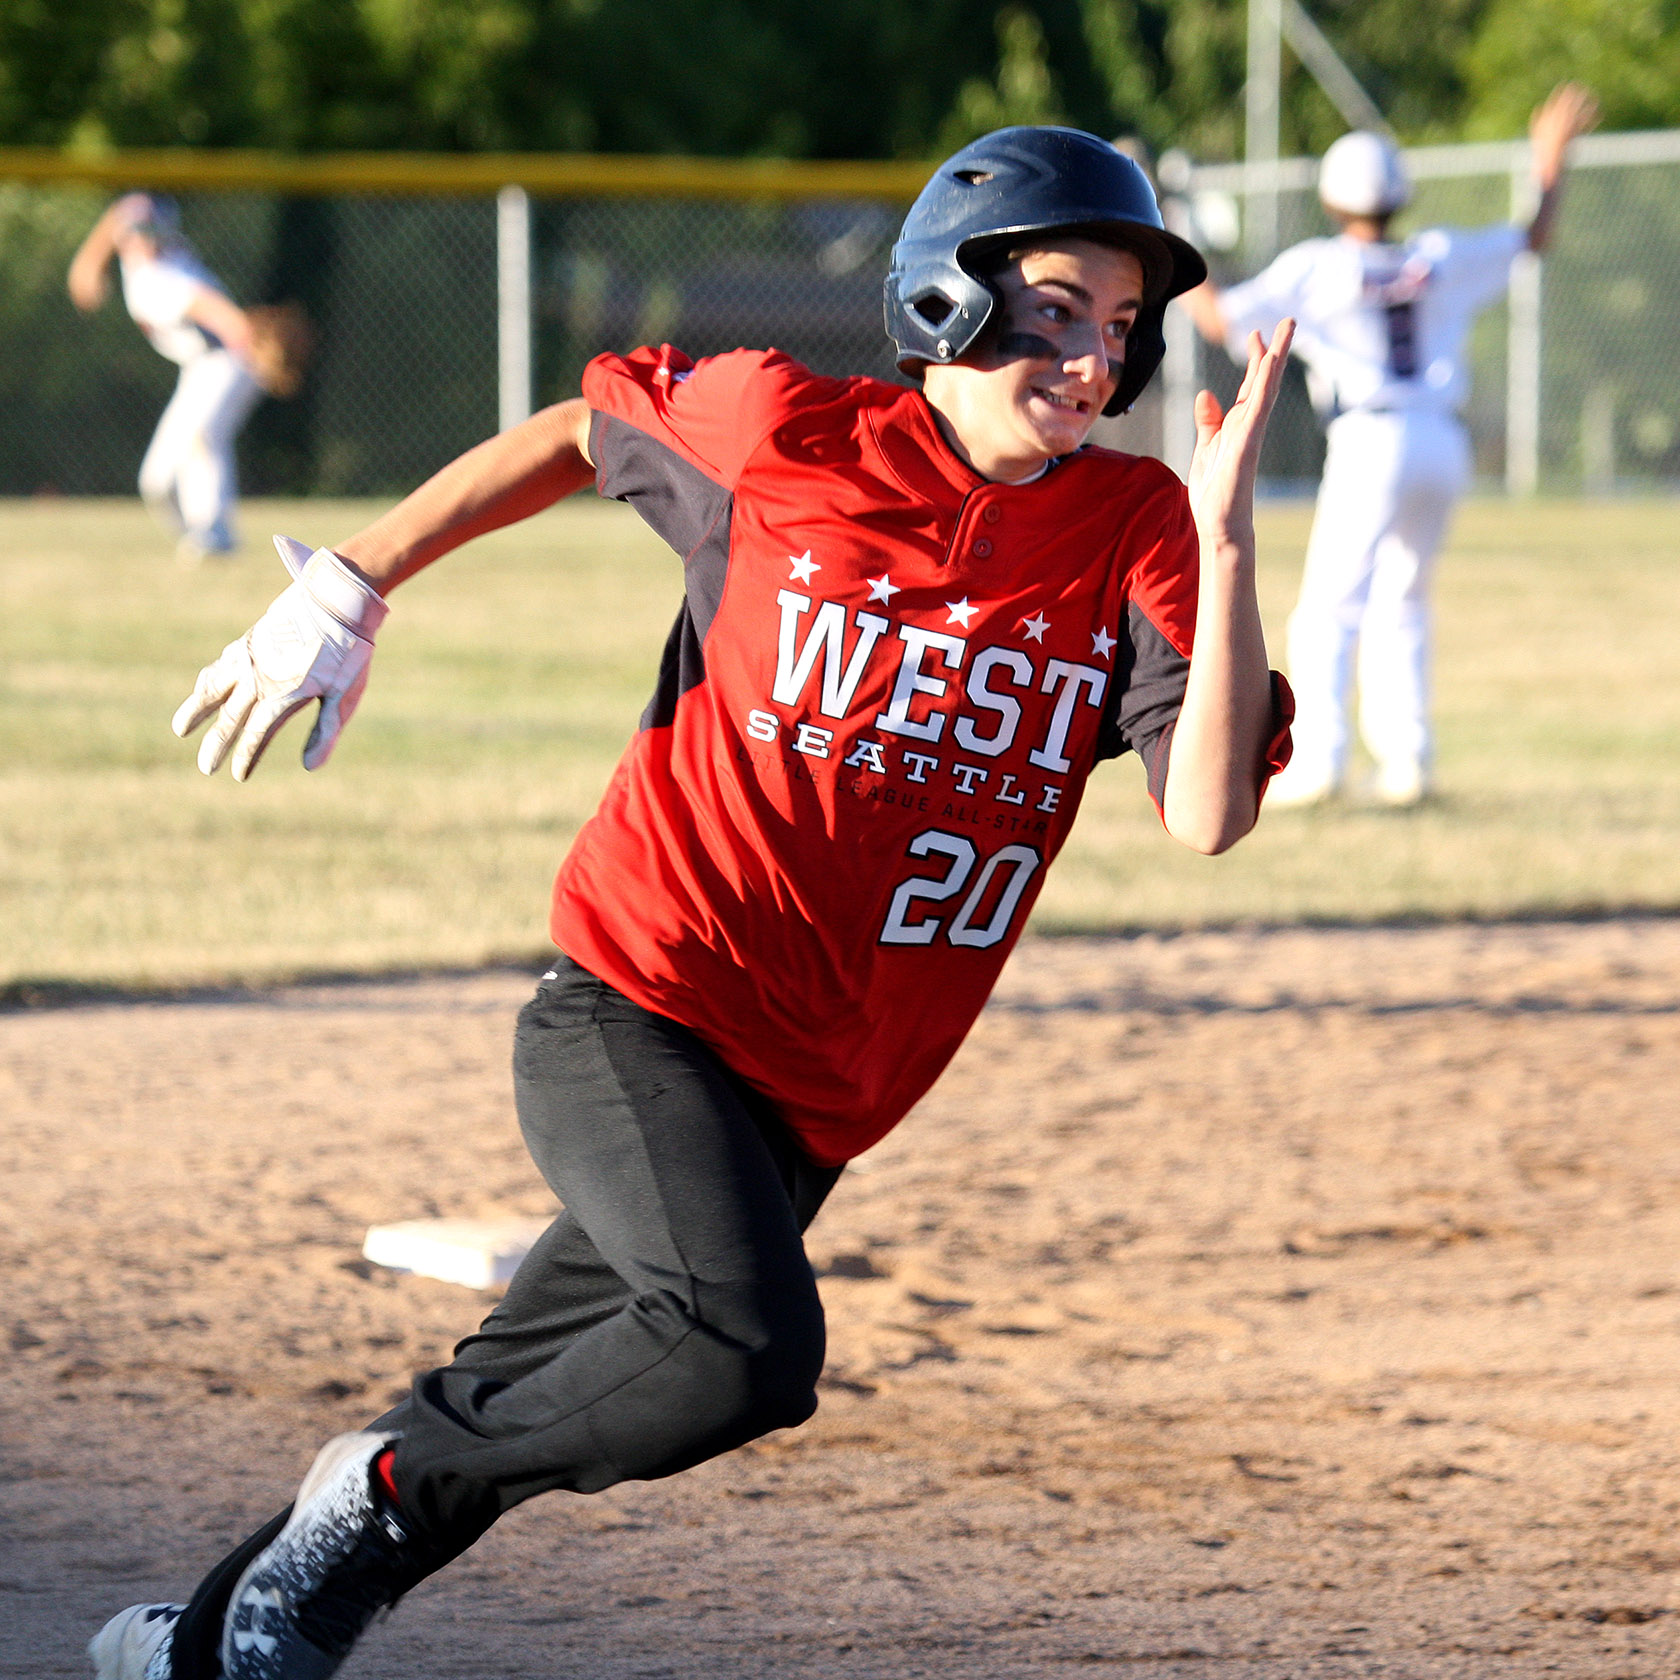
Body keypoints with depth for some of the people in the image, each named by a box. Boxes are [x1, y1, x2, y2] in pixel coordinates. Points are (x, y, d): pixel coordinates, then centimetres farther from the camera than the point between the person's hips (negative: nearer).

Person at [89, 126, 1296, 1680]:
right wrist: (343, 597, 16)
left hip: (810, 1111, 4)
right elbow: (582, 431, 14)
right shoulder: (786, 432, -6)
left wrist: (1227, 542, -23)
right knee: (745, 1349, -29)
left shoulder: (1134, 532, -1)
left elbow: (1209, 813, -13)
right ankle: (387, 1493, -7)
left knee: (501, 1419, 7)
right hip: (632, 1012, -4)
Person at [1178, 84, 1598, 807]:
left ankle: (1316, 759, -19)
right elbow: (1533, 236, 25)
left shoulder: (1316, 268, -3)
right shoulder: (1441, 257, 9)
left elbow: (1221, 320, -6)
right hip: (1443, 444, 5)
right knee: (1400, 607, 17)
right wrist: (1552, 155, 36)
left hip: (1371, 447, -5)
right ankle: (1405, 762, 11)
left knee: (1328, 610, -5)